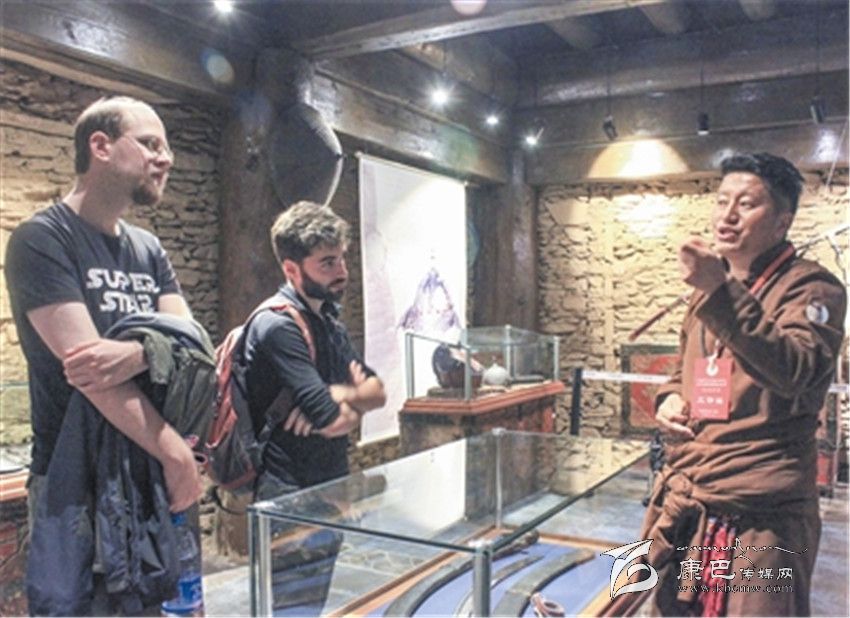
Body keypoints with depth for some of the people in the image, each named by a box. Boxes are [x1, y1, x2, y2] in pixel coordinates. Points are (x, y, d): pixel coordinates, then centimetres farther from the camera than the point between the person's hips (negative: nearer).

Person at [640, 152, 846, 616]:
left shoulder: (811, 287, -6)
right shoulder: (710, 289, 15)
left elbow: (793, 371, -25)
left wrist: (722, 294, -32)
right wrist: (669, 399, 4)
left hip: (759, 514, -6)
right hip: (685, 504, 7)